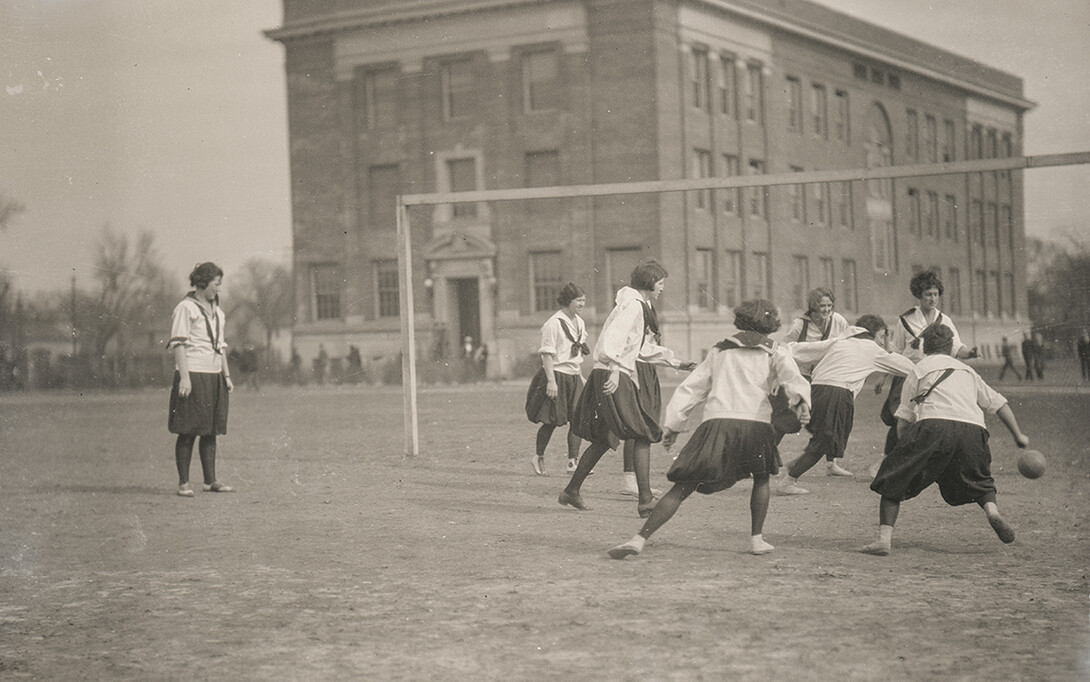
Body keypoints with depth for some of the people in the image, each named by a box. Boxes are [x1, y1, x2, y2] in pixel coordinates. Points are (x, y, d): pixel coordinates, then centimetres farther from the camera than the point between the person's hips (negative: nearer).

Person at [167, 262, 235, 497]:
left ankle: (210, 480, 11)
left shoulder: (217, 310, 19)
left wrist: (227, 375, 17)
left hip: (214, 376, 7)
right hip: (193, 374, -7)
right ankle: (183, 482, -2)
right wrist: (184, 377, -18)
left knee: (211, 430, 7)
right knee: (188, 431, -6)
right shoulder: (186, 308, -5)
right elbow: (178, 344, -11)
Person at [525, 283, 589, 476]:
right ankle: (538, 457, 18)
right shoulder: (553, 324, -14)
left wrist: (580, 375, 20)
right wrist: (551, 380, -20)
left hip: (573, 376, 7)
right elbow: (547, 353, -16)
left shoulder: (579, 322, 12)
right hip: (557, 375, -7)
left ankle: (573, 461, -2)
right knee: (552, 421, -1)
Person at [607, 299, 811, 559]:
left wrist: (673, 424, 20)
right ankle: (757, 539, 18)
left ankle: (639, 539, -11)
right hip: (756, 423, -1)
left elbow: (692, 387, 21)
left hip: (716, 422, 1)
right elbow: (791, 376, -4)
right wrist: (800, 400, -22)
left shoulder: (719, 351, 27)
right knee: (761, 478, 27)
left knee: (681, 488, 0)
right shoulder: (774, 352, 18)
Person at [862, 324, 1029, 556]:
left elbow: (903, 419, 14)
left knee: (894, 480, 6)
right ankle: (991, 509, -4)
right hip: (973, 430, 3)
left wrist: (906, 449, 22)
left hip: (934, 425, -3)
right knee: (979, 481, 27)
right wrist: (1018, 436, 38)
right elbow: (999, 404, 31)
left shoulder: (919, 370, 21)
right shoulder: (968, 371, 32)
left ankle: (883, 538, -8)